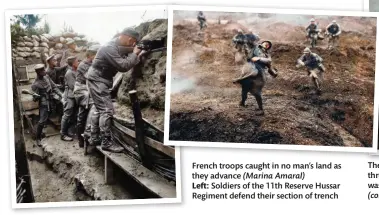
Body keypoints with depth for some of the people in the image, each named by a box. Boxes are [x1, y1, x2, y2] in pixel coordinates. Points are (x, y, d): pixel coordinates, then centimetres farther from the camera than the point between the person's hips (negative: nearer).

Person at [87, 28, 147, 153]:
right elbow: (123, 66, -31)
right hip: (97, 81, -11)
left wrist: (139, 55, -3)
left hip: (101, 81, 11)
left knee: (100, 109, 18)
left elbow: (125, 62, 10)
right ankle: (106, 142, -10)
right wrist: (134, 53, -19)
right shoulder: (110, 48, -25)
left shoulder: (118, 47, 7)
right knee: (107, 110, -13)